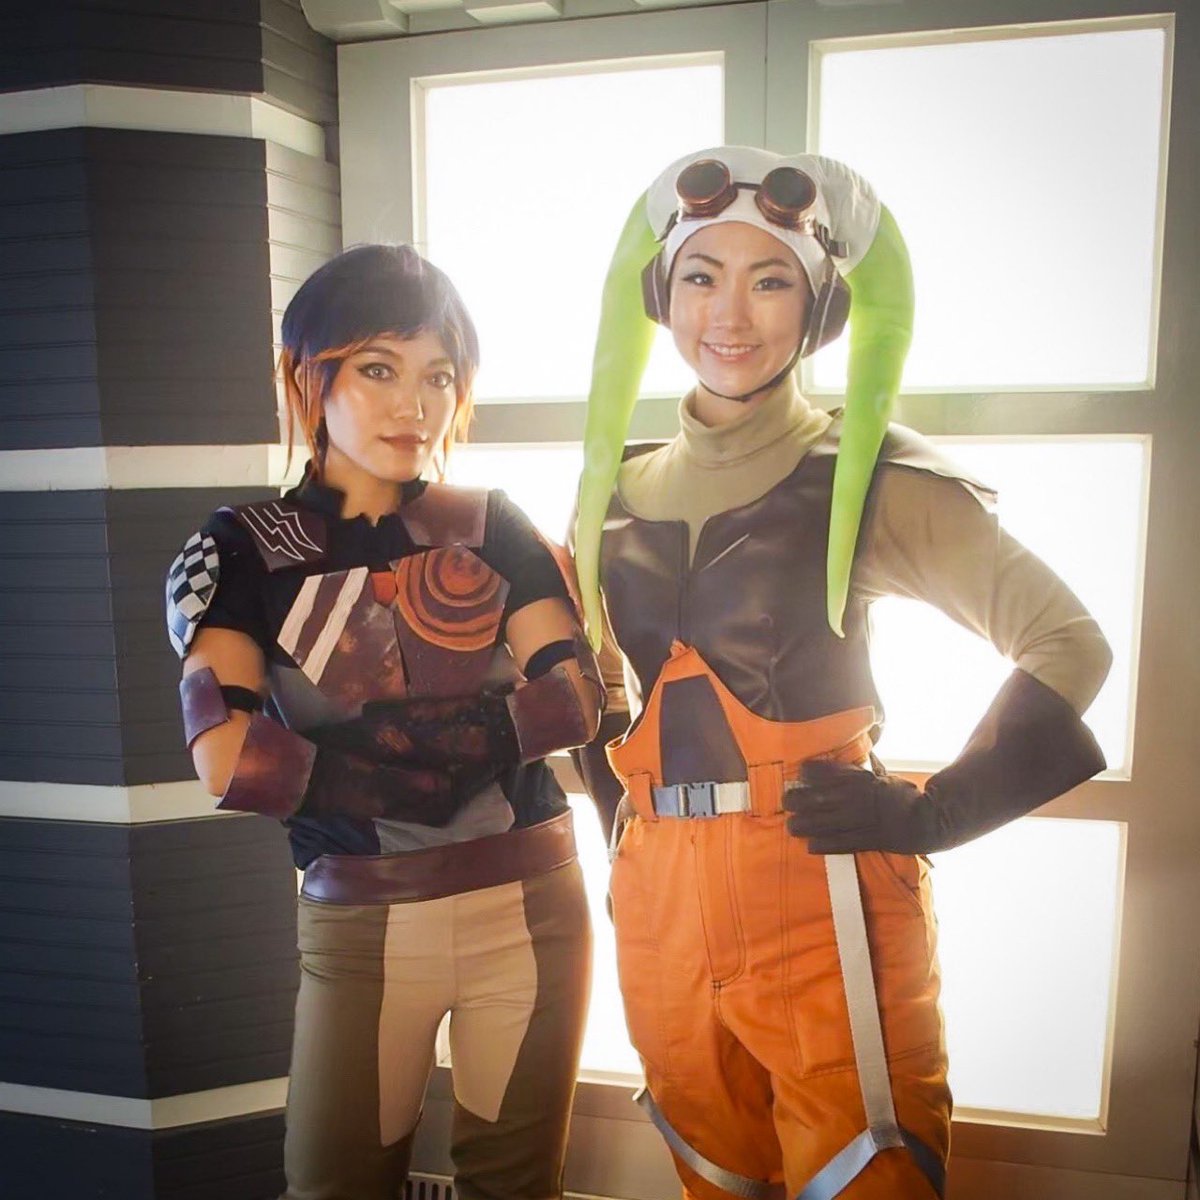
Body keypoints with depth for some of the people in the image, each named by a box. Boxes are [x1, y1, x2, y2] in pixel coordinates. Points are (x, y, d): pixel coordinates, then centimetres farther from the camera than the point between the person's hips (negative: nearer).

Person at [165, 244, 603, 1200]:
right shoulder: (239, 552, -1)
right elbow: (229, 761, -14)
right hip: (358, 921, 0)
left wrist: (387, 743, -18)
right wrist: (415, 763, -16)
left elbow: (576, 694, -9)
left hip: (530, 906, 1)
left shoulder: (491, 527, 2)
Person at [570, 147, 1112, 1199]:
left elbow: (1069, 642, -6)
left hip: (823, 900, -5)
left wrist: (933, 815, -13)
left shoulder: (871, 477, -7)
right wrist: (627, 823, 10)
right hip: (659, 904, 5)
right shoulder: (618, 490, 7)